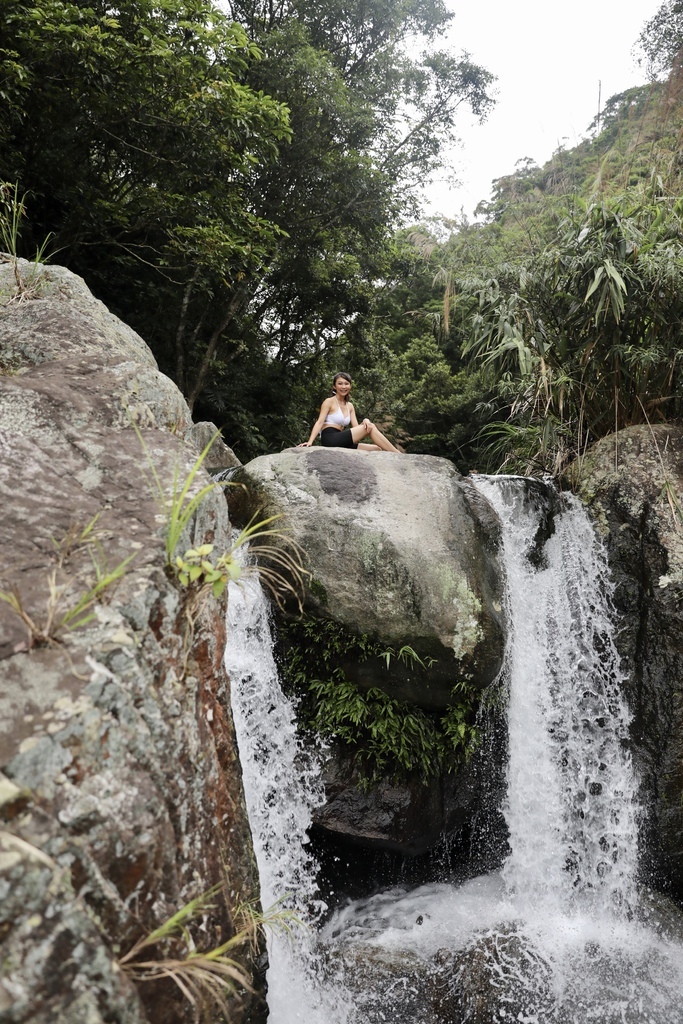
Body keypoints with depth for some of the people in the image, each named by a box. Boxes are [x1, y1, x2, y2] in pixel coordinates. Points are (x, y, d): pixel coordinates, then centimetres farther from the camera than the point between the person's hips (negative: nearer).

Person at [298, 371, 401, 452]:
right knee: (370, 427, -14)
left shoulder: (350, 406, 20)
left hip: (341, 442, 8)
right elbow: (319, 422, -10)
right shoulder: (329, 401, 0)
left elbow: (356, 428, 10)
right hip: (330, 438, -8)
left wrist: (365, 421, -13)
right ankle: (398, 455, -14)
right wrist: (310, 441, -24)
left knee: (377, 449, -5)